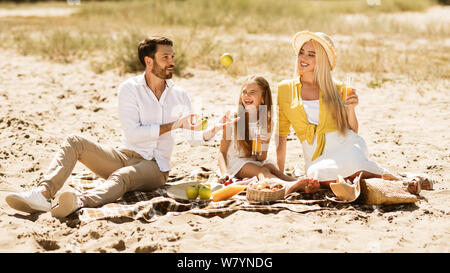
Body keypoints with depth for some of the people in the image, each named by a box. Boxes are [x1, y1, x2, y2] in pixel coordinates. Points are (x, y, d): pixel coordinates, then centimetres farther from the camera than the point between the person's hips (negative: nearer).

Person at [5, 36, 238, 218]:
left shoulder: (178, 94, 10)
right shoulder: (130, 88, 1)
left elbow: (194, 138, 9)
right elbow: (132, 133, -10)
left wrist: (213, 130, -13)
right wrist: (172, 125, -14)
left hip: (154, 167, -1)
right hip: (124, 156, 2)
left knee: (121, 177, -37)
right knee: (74, 142, -19)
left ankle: (79, 202, -68)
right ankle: (43, 194, -41)